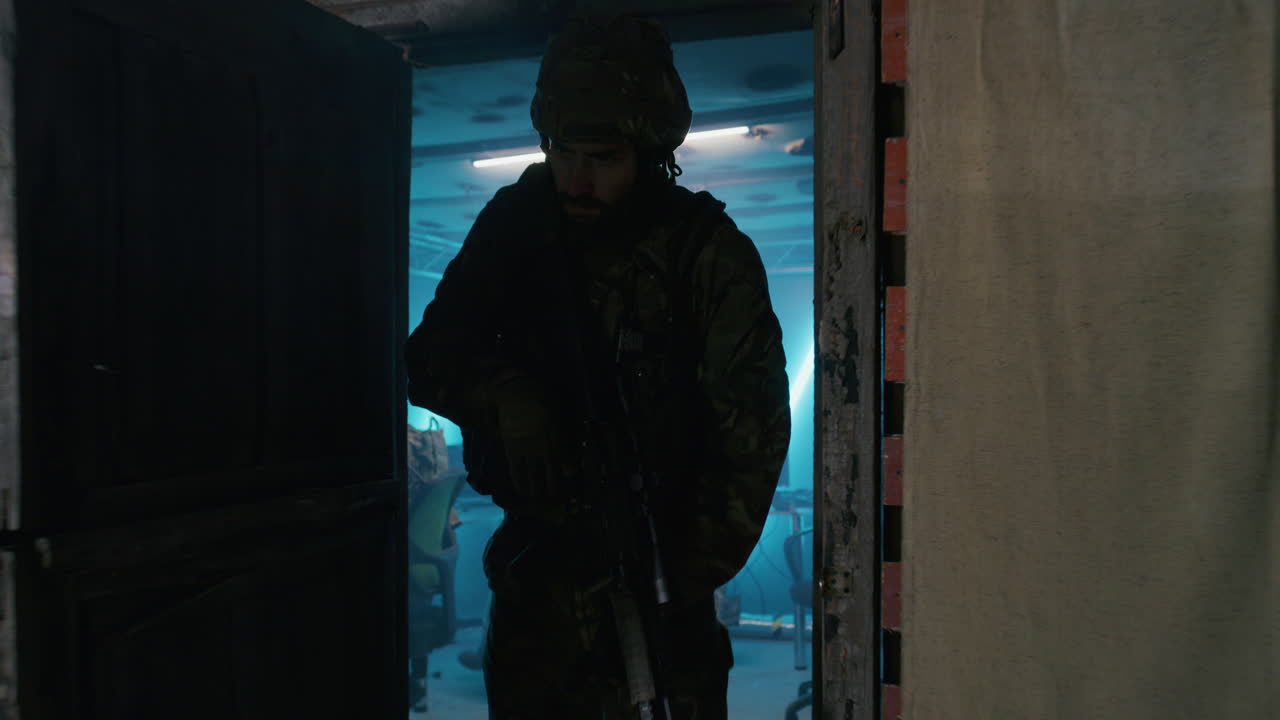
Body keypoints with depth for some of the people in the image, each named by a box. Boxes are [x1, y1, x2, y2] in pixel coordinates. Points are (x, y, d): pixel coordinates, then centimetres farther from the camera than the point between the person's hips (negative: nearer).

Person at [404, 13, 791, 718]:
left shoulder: (708, 252, -11)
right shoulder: (516, 223, 0)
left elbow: (751, 427, -12)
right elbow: (429, 357, 2)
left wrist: (692, 575, -18)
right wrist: (502, 390, -20)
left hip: (654, 568, -3)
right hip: (535, 563, 3)